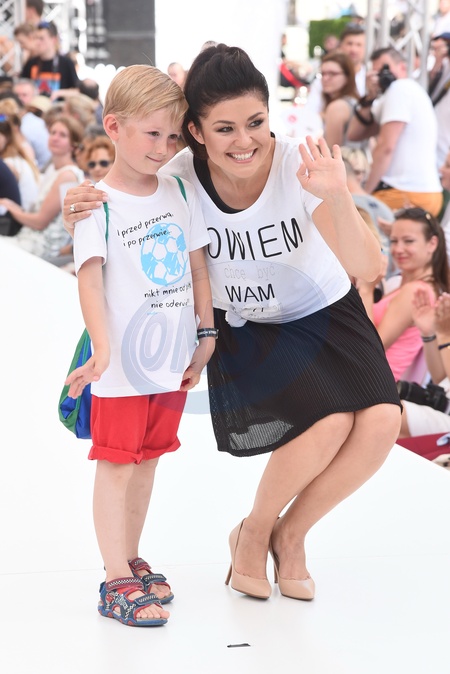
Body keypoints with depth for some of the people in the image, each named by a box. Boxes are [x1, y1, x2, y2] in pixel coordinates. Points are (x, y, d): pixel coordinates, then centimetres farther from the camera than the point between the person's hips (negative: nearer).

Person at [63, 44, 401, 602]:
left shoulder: (299, 166, -24)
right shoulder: (183, 178, -21)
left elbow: (367, 267, -29)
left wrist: (337, 197, -46)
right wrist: (85, 218, -25)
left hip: (326, 312, 2)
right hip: (245, 328, -1)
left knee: (381, 422, -22)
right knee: (329, 425, -26)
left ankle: (290, 534, 4)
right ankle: (253, 533, 3)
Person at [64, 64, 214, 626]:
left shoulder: (180, 193, 6)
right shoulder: (99, 205, -11)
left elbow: (197, 267, 12)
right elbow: (90, 279, -18)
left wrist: (205, 335, 11)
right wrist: (102, 348, -29)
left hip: (173, 358, 6)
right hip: (123, 364, -5)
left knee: (146, 459, 15)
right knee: (116, 464, 0)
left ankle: (132, 561, 27)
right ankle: (116, 580, 5)